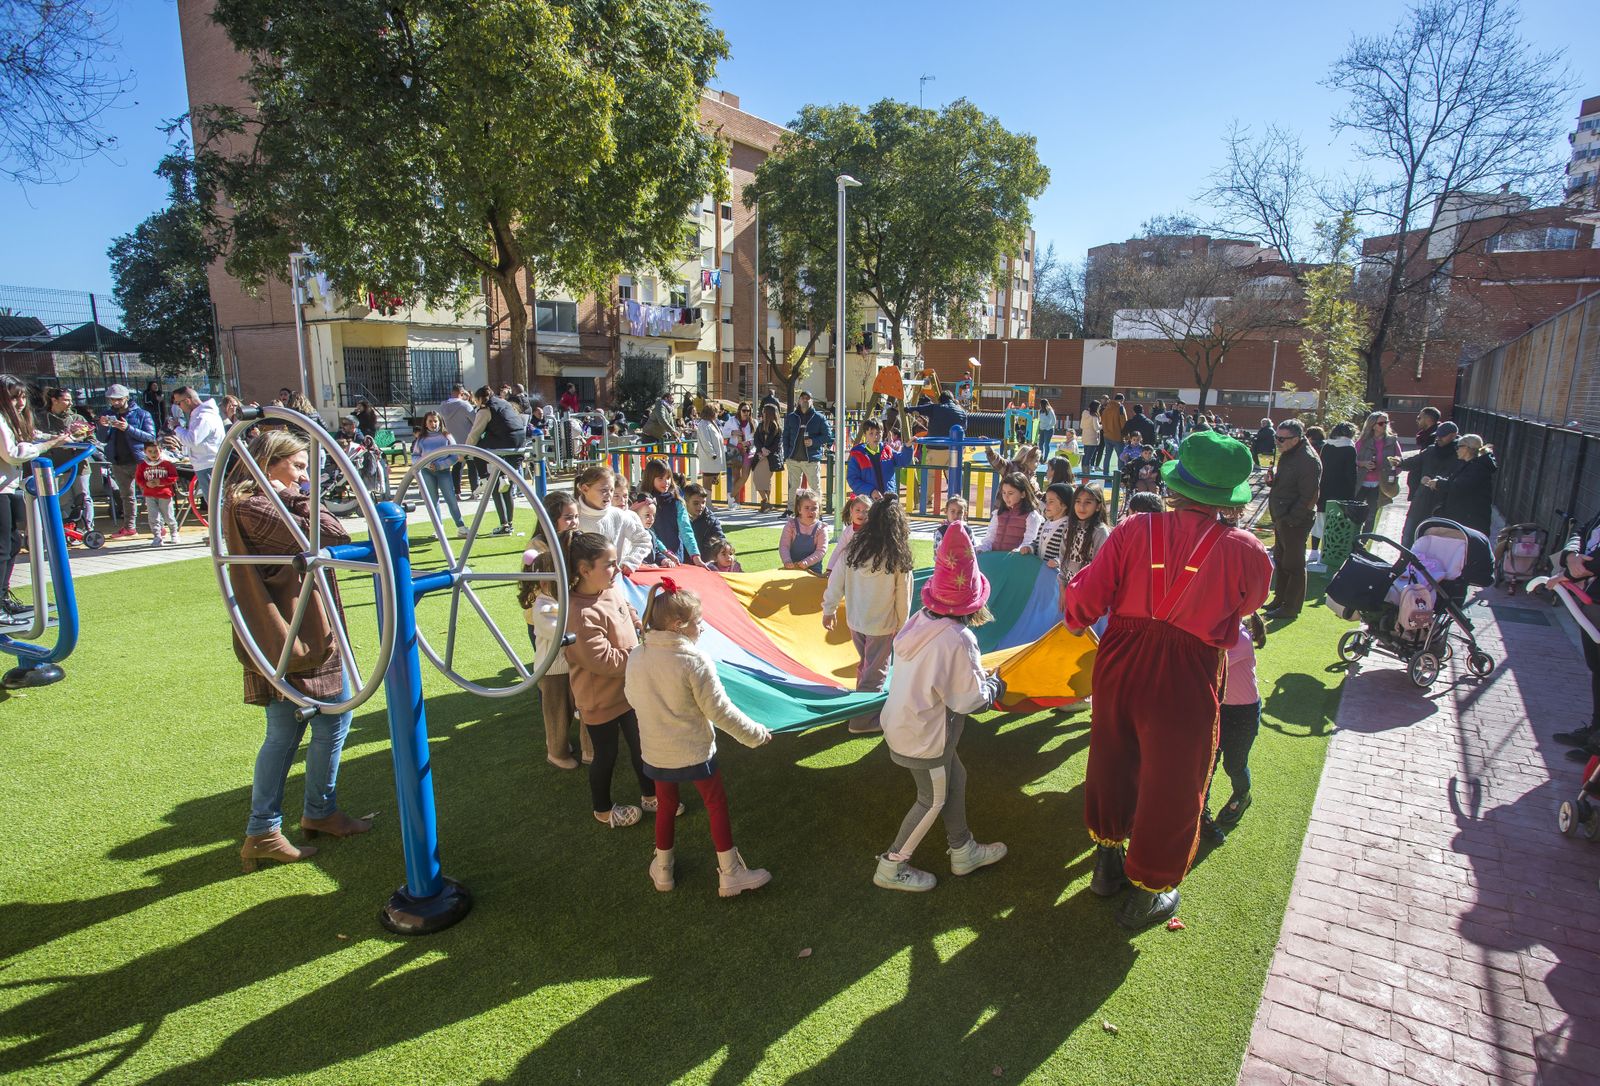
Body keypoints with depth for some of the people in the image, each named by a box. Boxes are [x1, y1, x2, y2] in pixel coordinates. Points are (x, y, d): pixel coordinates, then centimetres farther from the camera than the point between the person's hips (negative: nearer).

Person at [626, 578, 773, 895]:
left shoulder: (636, 657, -8)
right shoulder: (695, 660, -24)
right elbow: (719, 710, -20)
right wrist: (756, 734, -7)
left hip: (655, 752, 5)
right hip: (695, 752, -4)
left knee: (666, 806, 24)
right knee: (717, 804, 14)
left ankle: (663, 870, 39)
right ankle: (730, 874, 23)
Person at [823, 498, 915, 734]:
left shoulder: (855, 548, -7)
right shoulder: (898, 558, -16)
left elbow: (836, 580, -2)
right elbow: (903, 598, -8)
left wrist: (829, 609, 11)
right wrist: (902, 626, 5)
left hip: (855, 619, 5)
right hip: (883, 624, -4)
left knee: (865, 663, 24)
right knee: (876, 671, 8)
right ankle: (863, 719, 13)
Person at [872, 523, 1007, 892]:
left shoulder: (920, 621, -6)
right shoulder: (957, 640, -29)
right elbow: (968, 699, -22)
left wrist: (979, 676, 10)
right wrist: (994, 688, -2)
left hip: (903, 720, 8)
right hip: (925, 737, -8)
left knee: (955, 778, 23)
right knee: (933, 800, 12)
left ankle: (963, 851, 41)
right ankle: (892, 867, 24)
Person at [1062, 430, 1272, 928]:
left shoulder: (1135, 530, -12)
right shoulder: (1245, 552, -13)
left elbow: (1086, 598, -11)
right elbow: (1248, 603, 9)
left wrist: (1073, 611, 11)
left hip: (1122, 663, 3)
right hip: (1187, 679, -2)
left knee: (1112, 759, 23)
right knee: (1171, 782, 14)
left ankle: (1108, 857, 43)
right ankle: (1149, 890, 31)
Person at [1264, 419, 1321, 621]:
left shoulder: (1308, 461, -19)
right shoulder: (1288, 455, 11)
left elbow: (1309, 497, -22)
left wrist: (1290, 519, -21)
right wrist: (1274, 477, 5)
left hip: (1295, 521, -10)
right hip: (1282, 518, 10)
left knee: (1293, 565, 0)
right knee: (1280, 560, 18)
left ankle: (1291, 607, 9)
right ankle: (1280, 600, 31)